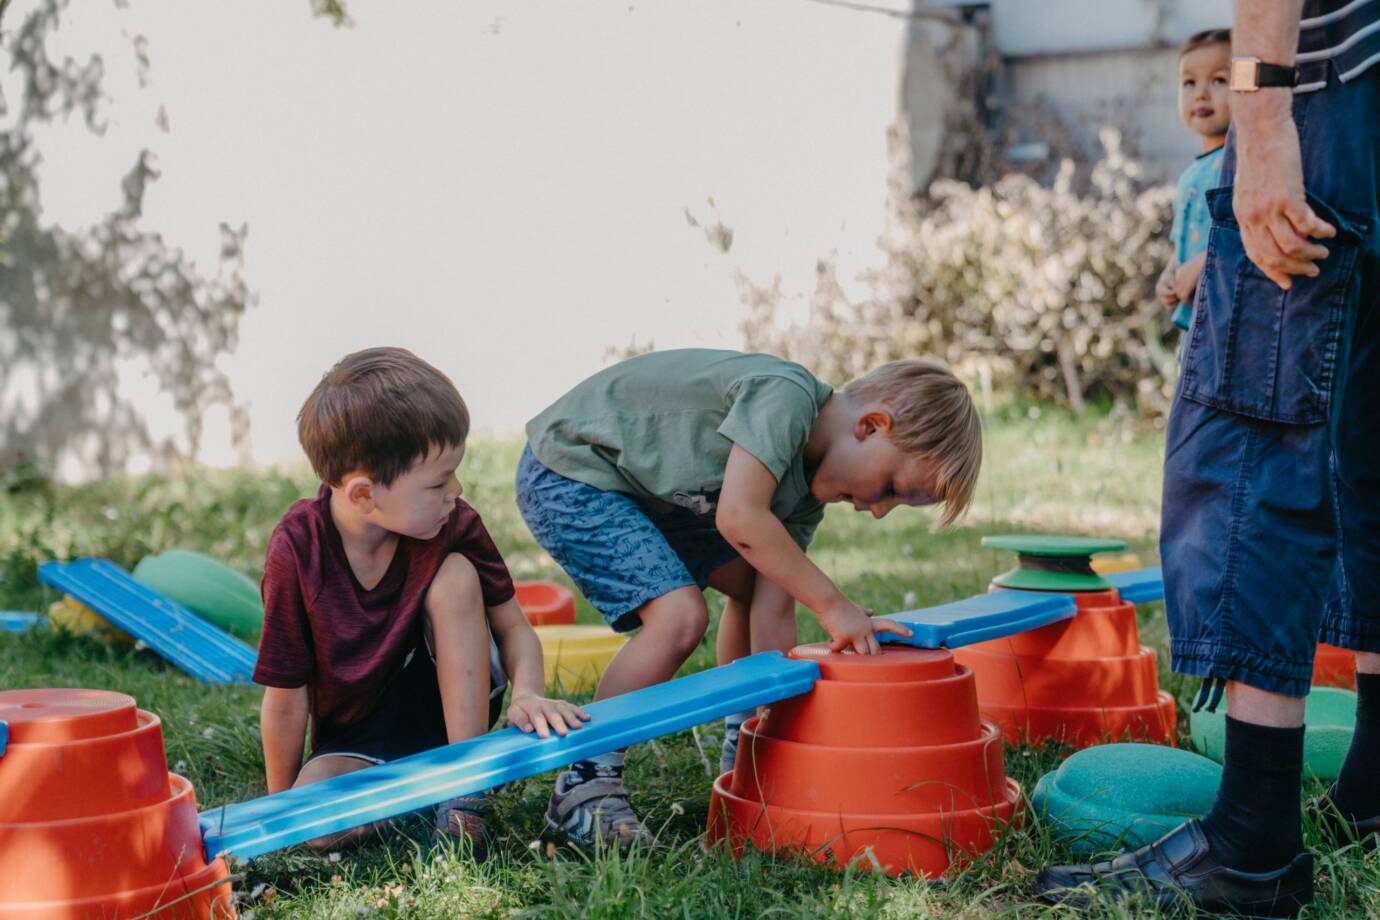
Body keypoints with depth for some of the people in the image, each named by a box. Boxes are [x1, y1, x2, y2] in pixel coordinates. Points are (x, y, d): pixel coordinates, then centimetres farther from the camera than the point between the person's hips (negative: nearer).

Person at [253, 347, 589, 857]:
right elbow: (286, 699, -14)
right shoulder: (296, 550, -22)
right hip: (357, 739, -2)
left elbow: (512, 626, -6)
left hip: (456, 710, 2)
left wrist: (527, 692, -29)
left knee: (455, 576, -24)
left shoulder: (454, 525, -17)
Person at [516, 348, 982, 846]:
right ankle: (584, 786, -8)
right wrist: (833, 604, -26)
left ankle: (744, 750, 26)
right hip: (568, 473, -10)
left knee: (760, 579, 11)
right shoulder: (786, 396, -25)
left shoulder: (805, 484, 1)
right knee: (680, 614, -21)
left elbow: (773, 611, -1)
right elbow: (739, 517, -35)